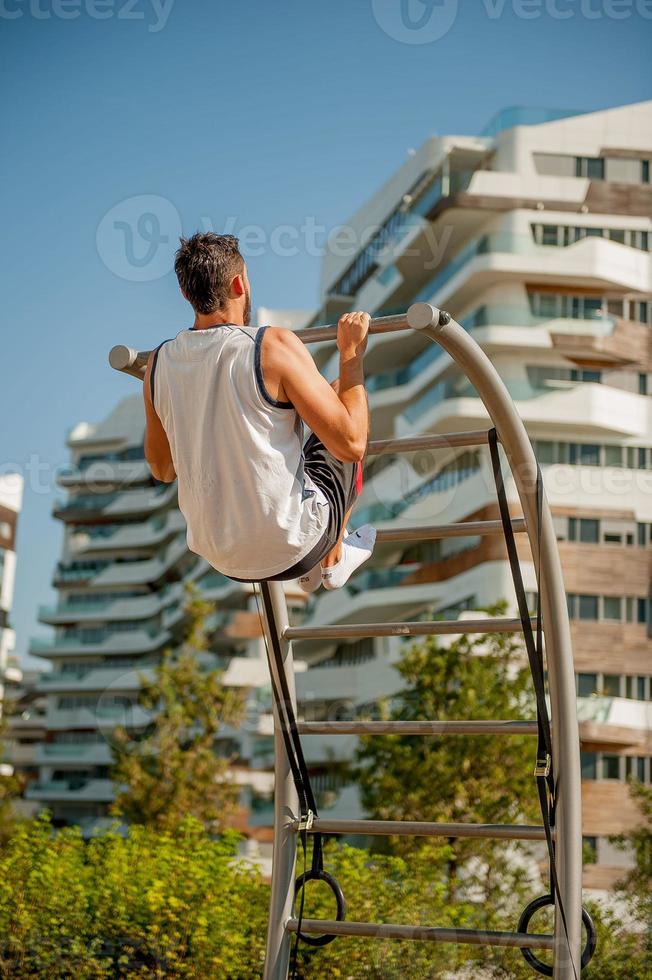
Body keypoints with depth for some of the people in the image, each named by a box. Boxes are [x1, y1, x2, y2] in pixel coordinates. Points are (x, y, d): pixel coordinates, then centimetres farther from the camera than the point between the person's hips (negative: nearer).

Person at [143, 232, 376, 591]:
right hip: (292, 546, -5)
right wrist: (351, 352, -7)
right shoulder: (274, 346, -19)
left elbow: (162, 470, 11)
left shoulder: (158, 363, -3)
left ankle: (309, 571, 34)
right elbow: (351, 443, -17)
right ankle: (333, 559, 31)